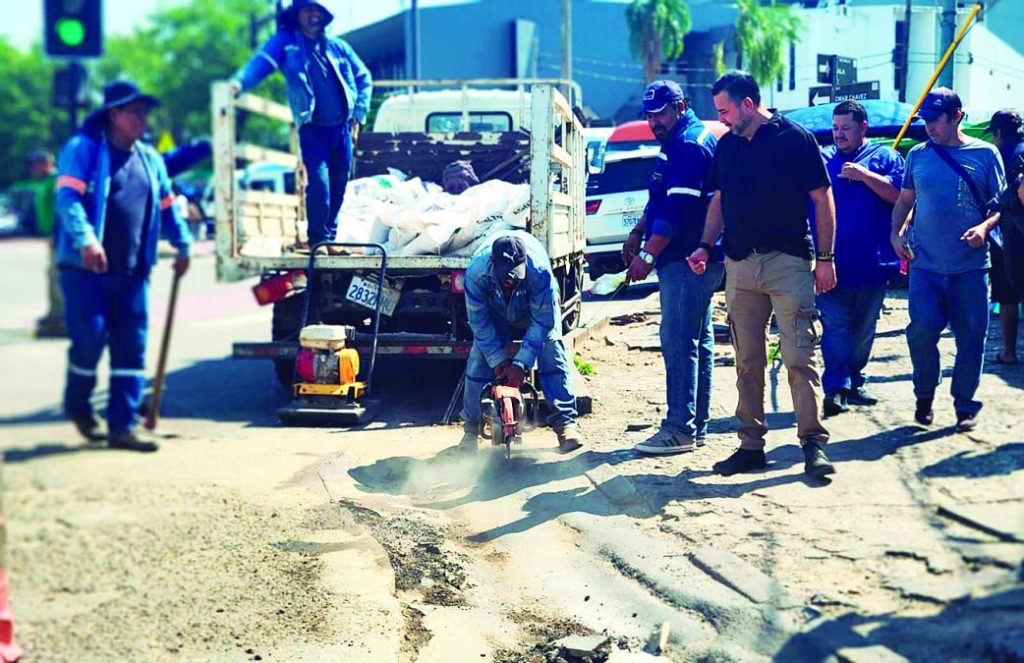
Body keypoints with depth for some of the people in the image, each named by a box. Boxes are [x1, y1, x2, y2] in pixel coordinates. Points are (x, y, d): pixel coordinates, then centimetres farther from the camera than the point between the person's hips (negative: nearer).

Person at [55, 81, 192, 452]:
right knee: (89, 339, -5)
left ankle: (122, 425, 5)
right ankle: (77, 405, 22)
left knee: (132, 347, 1)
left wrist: (182, 244, 26)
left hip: (132, 271, 6)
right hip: (86, 268, -5)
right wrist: (86, 239, -29)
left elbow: (166, 206, 28)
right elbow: (68, 196, -15)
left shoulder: (150, 159, 17)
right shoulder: (84, 149, -2)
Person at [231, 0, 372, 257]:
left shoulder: (338, 47, 15)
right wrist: (241, 82, -33)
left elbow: (363, 77, 22)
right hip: (313, 129, -4)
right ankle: (318, 239, -4)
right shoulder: (285, 43, 4)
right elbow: (261, 62, -13)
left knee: (338, 185, 8)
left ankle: (329, 237, 21)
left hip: (341, 128, 4)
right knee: (319, 183, -16)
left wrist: (359, 111, 9)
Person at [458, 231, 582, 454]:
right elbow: (479, 321, -23)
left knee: (552, 355, -20)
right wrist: (497, 360, -24)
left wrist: (521, 363, -34)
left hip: (538, 305, -1)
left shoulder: (539, 271, -42)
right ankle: (471, 428, 1)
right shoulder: (476, 272, -38)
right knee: (479, 359, -11)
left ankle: (565, 422, -20)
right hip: (496, 311, 1)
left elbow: (542, 321, -32)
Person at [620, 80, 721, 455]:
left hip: (687, 261, -11)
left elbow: (677, 210, -23)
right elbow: (660, 200, 27)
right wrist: (638, 232, 16)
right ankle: (696, 426, 19)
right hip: (693, 259, 11)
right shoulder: (677, 143, 19)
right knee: (697, 343, 12)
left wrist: (647, 256, -22)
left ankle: (680, 430, -6)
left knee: (679, 343, -9)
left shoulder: (690, 146, -15)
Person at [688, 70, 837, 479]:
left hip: (789, 262, -5)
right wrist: (705, 246, 5)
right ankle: (751, 444, 15)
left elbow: (822, 199, -3)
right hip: (739, 264, 5)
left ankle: (813, 443, -1)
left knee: (799, 358, -6)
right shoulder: (726, 146, 12)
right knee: (746, 361, 8)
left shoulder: (795, 138, -4)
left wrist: (825, 258, -7)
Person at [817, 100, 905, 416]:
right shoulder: (821, 158, 10)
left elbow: (898, 194, -6)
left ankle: (853, 382, 25)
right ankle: (835, 388, -10)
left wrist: (864, 175, -15)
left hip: (872, 262, 1)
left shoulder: (884, 156, 7)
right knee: (835, 327, -9)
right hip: (832, 262, -1)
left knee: (864, 329, 12)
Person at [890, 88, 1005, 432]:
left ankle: (965, 405, 18)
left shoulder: (985, 154, 3)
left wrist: (985, 227, -13)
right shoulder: (918, 155, 9)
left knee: (971, 336, 3)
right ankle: (924, 396, 11)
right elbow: (904, 200, 18)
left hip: (971, 265, -1)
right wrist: (895, 234, 2)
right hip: (925, 264, 1)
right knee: (922, 329, -11)